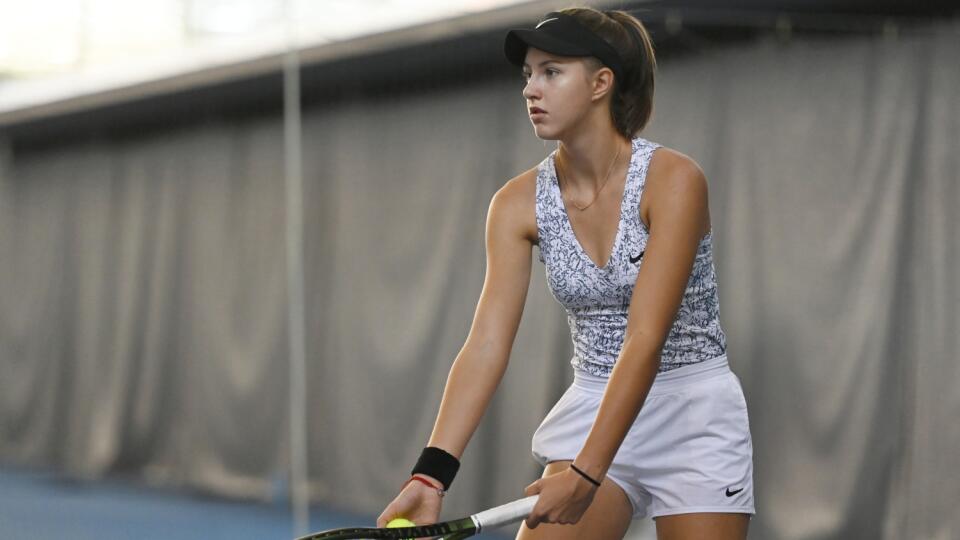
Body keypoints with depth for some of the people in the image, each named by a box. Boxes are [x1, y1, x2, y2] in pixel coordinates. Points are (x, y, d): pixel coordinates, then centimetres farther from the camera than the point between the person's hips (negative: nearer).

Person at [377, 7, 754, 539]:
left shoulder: (673, 179, -18)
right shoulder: (519, 204, -4)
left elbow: (645, 341, -24)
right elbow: (486, 345, -11)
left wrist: (586, 473, -31)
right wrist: (431, 474, -23)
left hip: (694, 415, -4)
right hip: (592, 410, 4)